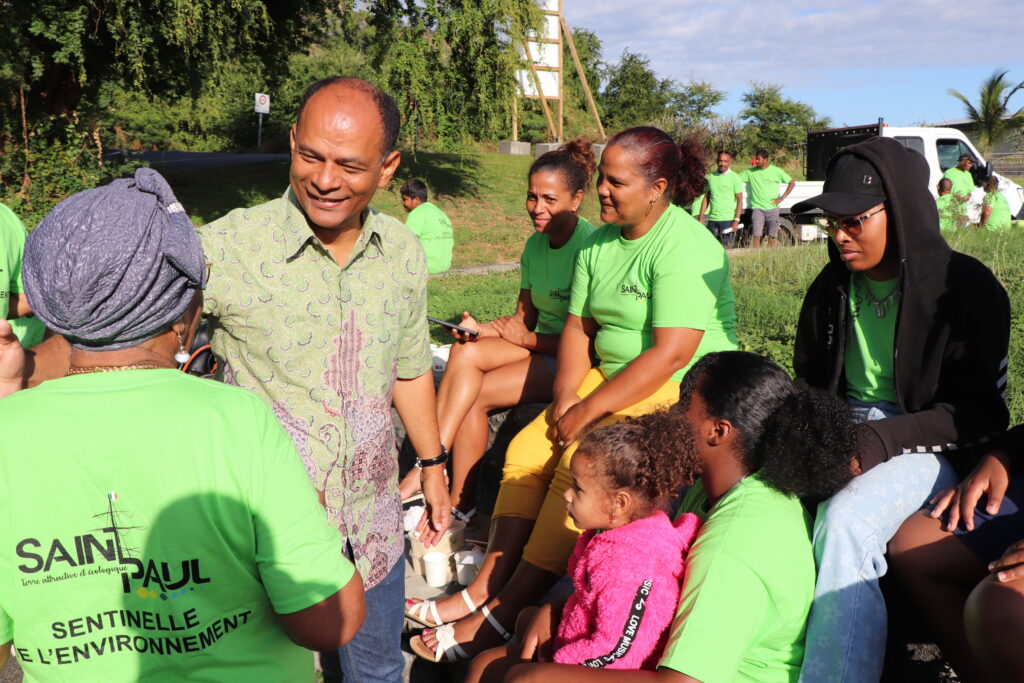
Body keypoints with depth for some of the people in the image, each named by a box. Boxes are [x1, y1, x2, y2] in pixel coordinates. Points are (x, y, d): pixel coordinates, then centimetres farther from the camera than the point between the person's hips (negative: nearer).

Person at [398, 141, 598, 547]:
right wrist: (484, 330, -8)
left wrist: (522, 337, -9)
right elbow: (524, 317, 12)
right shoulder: (535, 246, 8)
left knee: (475, 393, -21)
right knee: (466, 351, -19)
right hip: (541, 348, 7)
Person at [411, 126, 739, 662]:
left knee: (581, 464, -24)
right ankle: (484, 587, 0)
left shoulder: (683, 247, -18)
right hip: (610, 378, 9)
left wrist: (590, 410, -21)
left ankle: (501, 616, -15)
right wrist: (566, 398, -8)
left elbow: (671, 354, -25)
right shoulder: (599, 243, 9)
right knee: (527, 449, -7)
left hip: (682, 391, -8)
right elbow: (578, 325, 8)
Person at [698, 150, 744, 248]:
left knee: (726, 249, -8)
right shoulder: (710, 177, 12)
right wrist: (701, 218, 10)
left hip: (728, 219, -4)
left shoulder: (734, 177, -1)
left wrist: (736, 220, -14)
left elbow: (739, 200, -4)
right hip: (712, 219, 5)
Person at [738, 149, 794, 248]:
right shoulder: (750, 172, 7)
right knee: (756, 236, -10)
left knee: (773, 237, 1)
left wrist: (782, 198, 0)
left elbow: (792, 183, 7)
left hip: (772, 208, 0)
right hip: (757, 208, 0)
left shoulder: (776, 171, 4)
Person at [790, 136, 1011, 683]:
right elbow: (809, 383, 18)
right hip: (841, 435, 6)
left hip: (929, 448, -5)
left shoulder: (967, 288, -8)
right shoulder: (832, 287, 9)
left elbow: (979, 412, -10)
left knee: (844, 520, -36)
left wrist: (876, 442, -22)